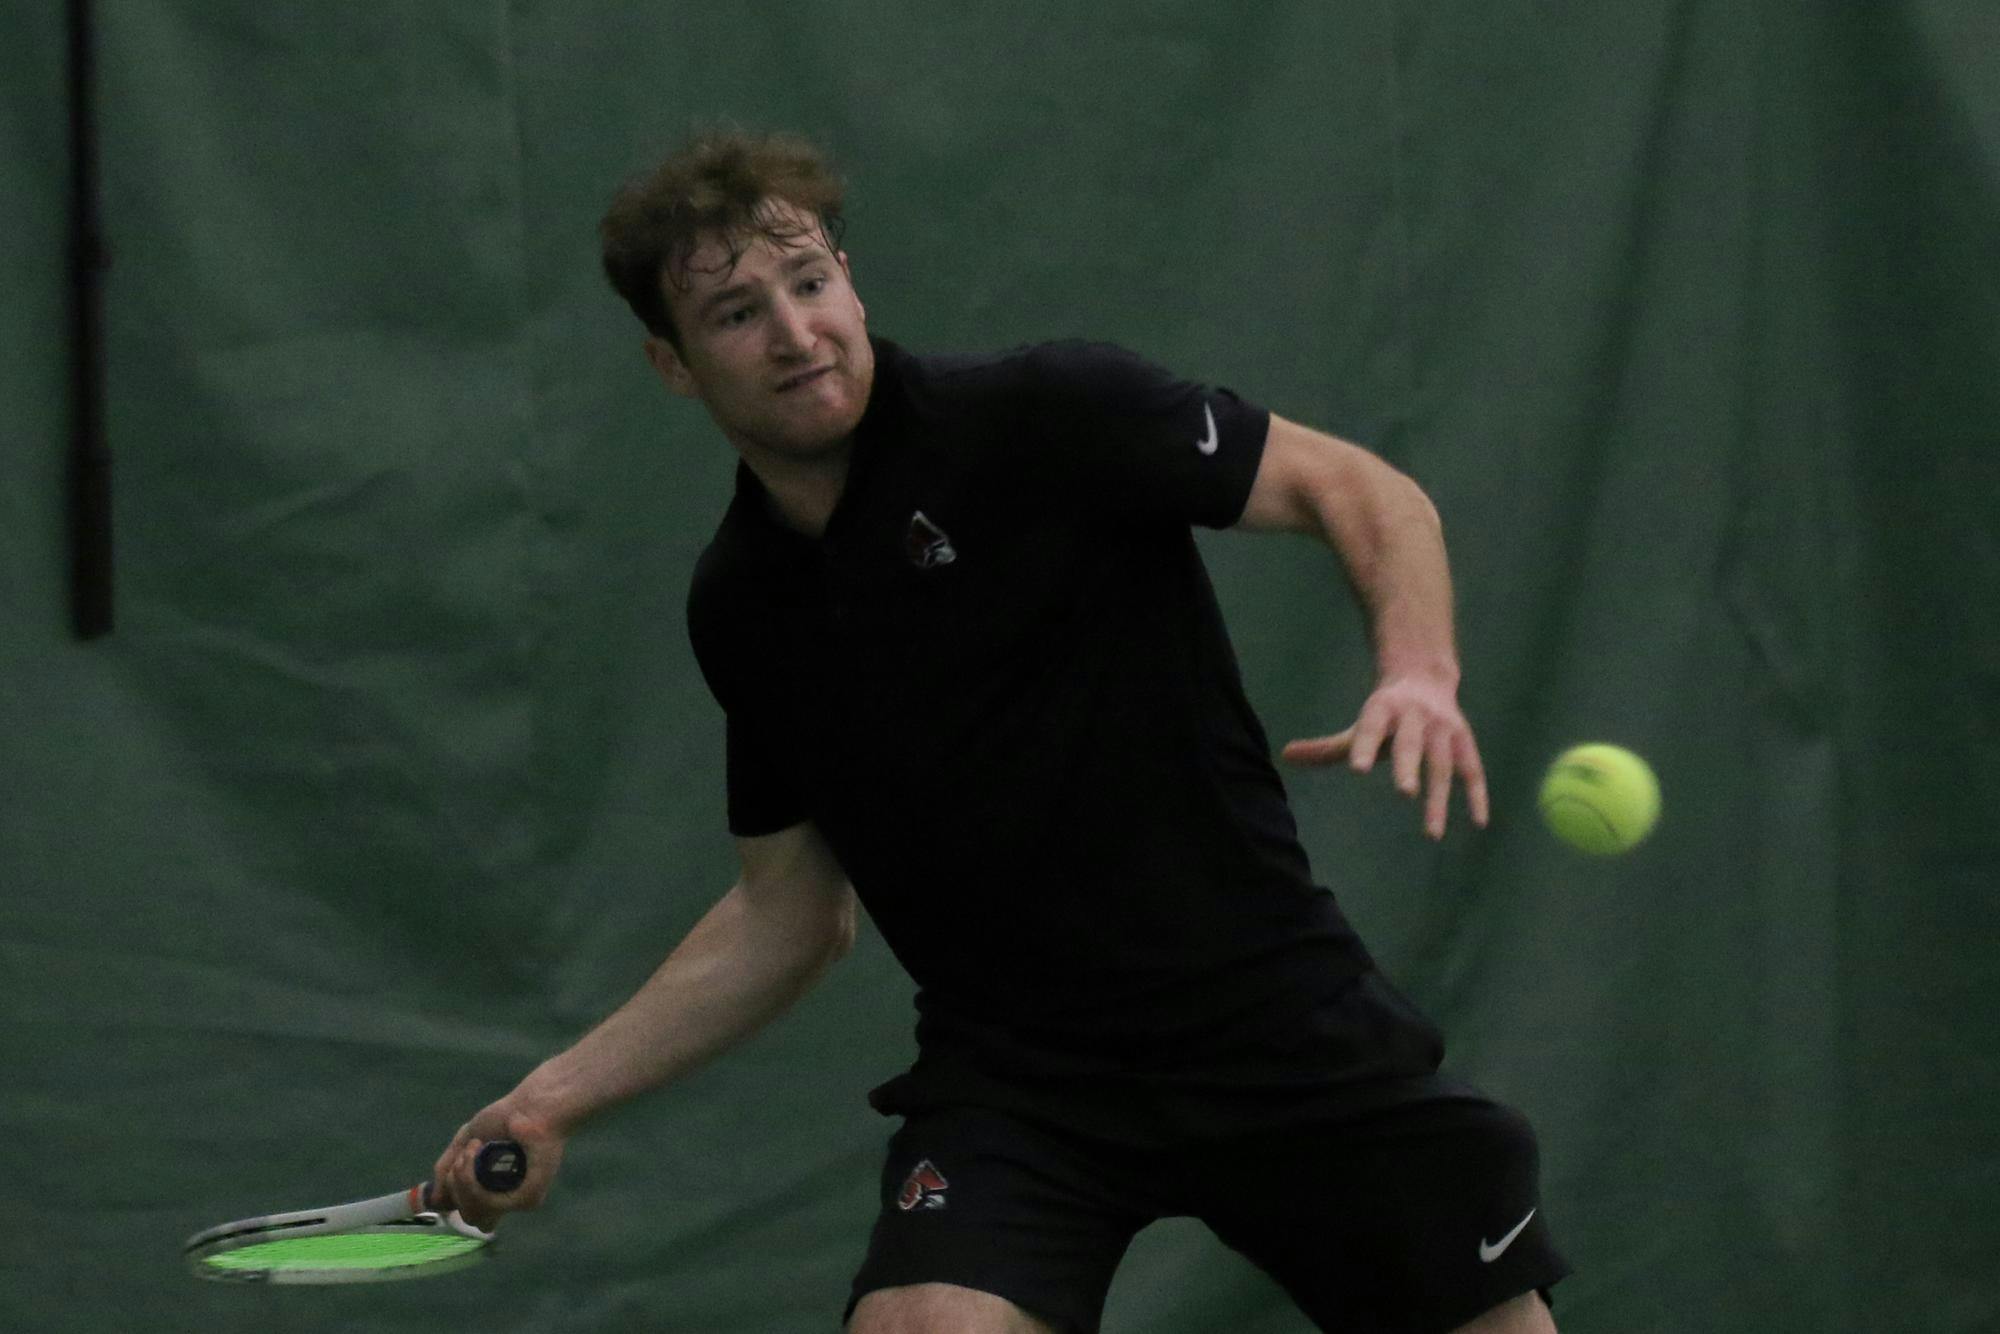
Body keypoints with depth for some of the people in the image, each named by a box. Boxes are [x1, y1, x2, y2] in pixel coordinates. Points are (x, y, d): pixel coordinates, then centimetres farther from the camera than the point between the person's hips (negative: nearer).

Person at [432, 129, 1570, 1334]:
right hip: (1014, 1075, 2)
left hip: (1269, 1010, -2)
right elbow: (791, 914, 14)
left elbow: (1358, 487, -10)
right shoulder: (739, 607, 4)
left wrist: (1421, 671, -29)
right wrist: (561, 1095, 8)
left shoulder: (1047, 414, -11)